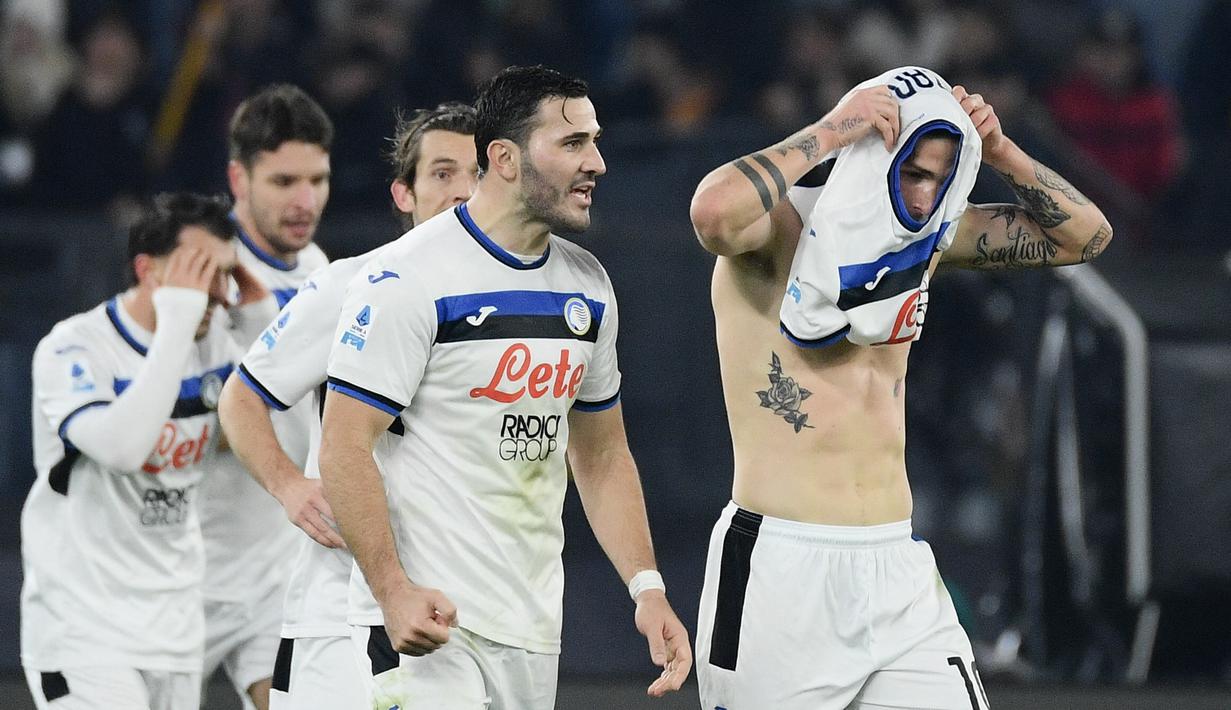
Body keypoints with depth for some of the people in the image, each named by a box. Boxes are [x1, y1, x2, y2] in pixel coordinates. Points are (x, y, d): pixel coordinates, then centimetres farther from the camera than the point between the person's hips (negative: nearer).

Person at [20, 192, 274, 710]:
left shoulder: (214, 344, 5)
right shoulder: (72, 348, -14)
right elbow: (121, 446, -31)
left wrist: (262, 320, -3)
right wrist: (177, 322, -28)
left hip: (175, 623, 7)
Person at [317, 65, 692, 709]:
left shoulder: (587, 286, 12)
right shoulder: (407, 280, -12)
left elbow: (603, 455, 20)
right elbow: (344, 448, -14)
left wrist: (647, 587, 8)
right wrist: (394, 593, -24)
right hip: (425, 615, -7)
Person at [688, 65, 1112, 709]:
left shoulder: (929, 236, 10)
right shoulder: (777, 228, -9)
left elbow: (1084, 234, 15)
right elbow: (713, 211, -34)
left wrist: (997, 152, 0)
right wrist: (831, 130, -23)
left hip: (898, 568, 6)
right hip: (781, 568, -6)